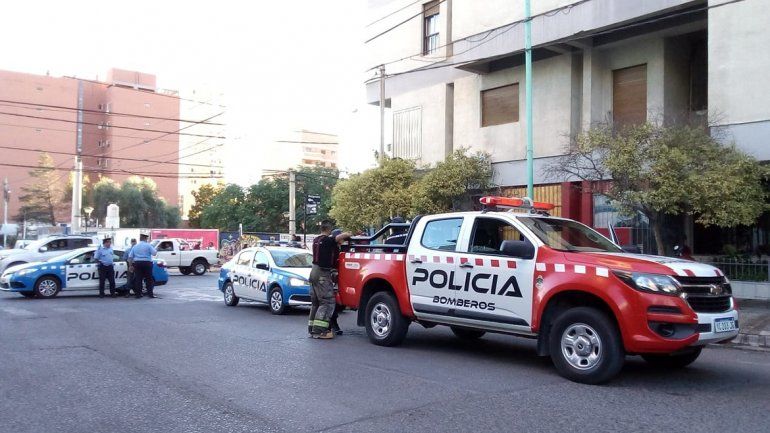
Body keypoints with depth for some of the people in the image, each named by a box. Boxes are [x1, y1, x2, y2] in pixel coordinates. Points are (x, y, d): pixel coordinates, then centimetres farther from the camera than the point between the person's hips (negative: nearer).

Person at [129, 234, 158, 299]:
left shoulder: (135, 246, 9)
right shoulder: (148, 245, -3)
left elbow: (130, 256, 6)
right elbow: (154, 253, -9)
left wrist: (135, 258, 21)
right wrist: (156, 250, 11)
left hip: (137, 263, 3)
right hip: (147, 263, -3)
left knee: (138, 279, 5)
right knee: (148, 279, 2)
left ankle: (138, 294, 4)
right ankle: (150, 294, 0)